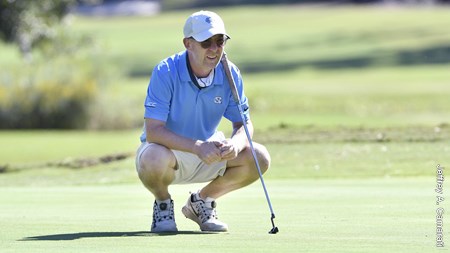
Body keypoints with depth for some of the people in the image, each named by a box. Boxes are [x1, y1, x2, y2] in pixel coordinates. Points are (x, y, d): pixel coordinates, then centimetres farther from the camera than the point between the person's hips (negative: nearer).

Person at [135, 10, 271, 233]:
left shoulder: (230, 74, -10)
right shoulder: (165, 72, -23)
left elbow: (244, 124, -3)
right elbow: (153, 131, -28)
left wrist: (235, 144, -28)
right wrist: (197, 147, -40)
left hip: (209, 152, 4)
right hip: (168, 149, -4)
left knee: (259, 158, -17)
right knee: (154, 159, -40)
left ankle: (202, 200, 7)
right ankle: (163, 204, -2)